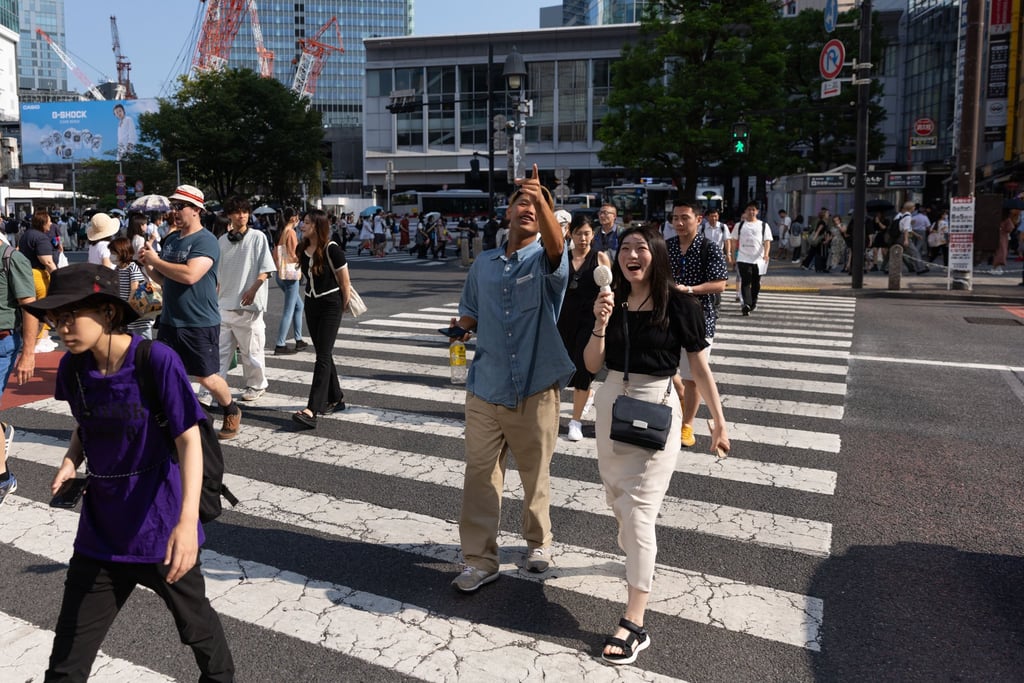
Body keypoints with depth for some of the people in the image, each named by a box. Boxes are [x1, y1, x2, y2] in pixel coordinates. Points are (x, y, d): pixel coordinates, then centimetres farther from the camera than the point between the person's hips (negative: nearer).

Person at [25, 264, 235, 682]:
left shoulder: (158, 361, -20)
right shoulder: (73, 367, -4)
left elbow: (189, 441, -21)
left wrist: (188, 520, -31)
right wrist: (70, 462, -6)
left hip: (161, 530, -4)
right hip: (99, 532, 4)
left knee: (195, 623, 18)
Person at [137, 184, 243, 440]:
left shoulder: (205, 240, -14)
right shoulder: (170, 239, 11)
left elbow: (190, 275, -29)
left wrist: (156, 260, -17)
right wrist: (148, 265, 0)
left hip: (200, 324, -7)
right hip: (170, 322, 7)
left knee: (207, 378, 4)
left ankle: (232, 412, 30)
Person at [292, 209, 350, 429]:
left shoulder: (331, 249, -17)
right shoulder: (302, 249, 2)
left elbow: (344, 280, -9)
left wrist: (344, 304, -1)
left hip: (330, 305, -7)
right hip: (311, 304, 7)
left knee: (323, 357, -11)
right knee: (323, 354, 13)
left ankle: (312, 410, -17)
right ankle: (336, 399, 27)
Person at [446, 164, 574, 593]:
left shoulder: (546, 261, -3)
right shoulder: (483, 265, 9)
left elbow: (556, 245, -28)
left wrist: (541, 198, -44)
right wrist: (462, 328, -5)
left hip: (536, 390, -2)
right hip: (486, 388, 3)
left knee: (536, 474, 13)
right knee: (480, 475, 2)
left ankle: (538, 542, 35)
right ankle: (480, 559, 13)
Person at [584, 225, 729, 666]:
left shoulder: (679, 305, -10)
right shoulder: (612, 302, 0)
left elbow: (699, 368, -3)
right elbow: (593, 365, 0)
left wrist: (719, 422, 0)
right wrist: (600, 324, -17)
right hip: (611, 405, 5)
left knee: (638, 511, -9)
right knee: (617, 501, 21)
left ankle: (634, 625, -4)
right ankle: (635, 554, 54)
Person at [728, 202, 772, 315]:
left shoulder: (763, 225, 7)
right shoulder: (739, 225, 8)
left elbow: (767, 241, 0)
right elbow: (734, 241, 11)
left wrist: (766, 254, -15)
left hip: (758, 259, 1)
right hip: (743, 258, -1)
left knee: (756, 283, 11)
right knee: (745, 281, -12)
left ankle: (753, 301, 30)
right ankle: (746, 304, -20)